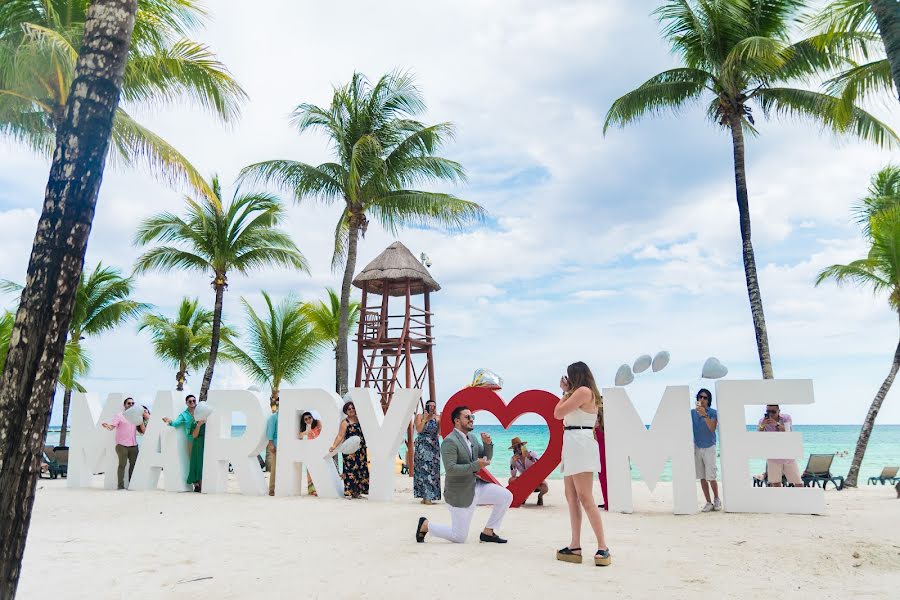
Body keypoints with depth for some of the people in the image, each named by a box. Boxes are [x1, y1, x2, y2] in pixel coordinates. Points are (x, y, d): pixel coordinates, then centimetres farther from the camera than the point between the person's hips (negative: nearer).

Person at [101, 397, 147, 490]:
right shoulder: (119, 415, 3)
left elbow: (143, 430, 12)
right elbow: (112, 426, -11)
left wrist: (144, 419, 0)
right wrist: (107, 426, -33)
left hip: (133, 445, 5)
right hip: (122, 445, -5)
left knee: (134, 464, 4)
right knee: (122, 464, -7)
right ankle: (121, 485, -3)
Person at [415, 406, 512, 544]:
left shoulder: (472, 437, 7)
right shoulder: (449, 442, -20)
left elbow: (486, 458, 10)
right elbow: (450, 469, -29)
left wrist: (487, 443, -9)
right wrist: (476, 465, -30)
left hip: (476, 486, 8)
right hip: (460, 494, -8)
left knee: (506, 496, -3)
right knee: (459, 537, 0)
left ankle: (488, 532, 9)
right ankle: (425, 525, 20)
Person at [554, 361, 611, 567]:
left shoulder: (584, 390, -9)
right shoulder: (580, 393, 20)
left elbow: (558, 413, -11)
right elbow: (562, 414, 19)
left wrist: (566, 392, 1)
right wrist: (566, 392, 19)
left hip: (580, 444, -11)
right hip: (572, 445, 11)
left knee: (585, 498, -12)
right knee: (571, 497, 8)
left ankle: (603, 547, -11)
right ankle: (575, 546, 9)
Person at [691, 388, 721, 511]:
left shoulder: (713, 412, -4)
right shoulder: (692, 412, 4)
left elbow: (712, 429, -18)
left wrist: (704, 415, -27)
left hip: (709, 447, -3)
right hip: (697, 447, 3)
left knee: (711, 477, -6)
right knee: (702, 478, 5)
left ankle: (716, 499, 17)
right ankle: (708, 502, 14)